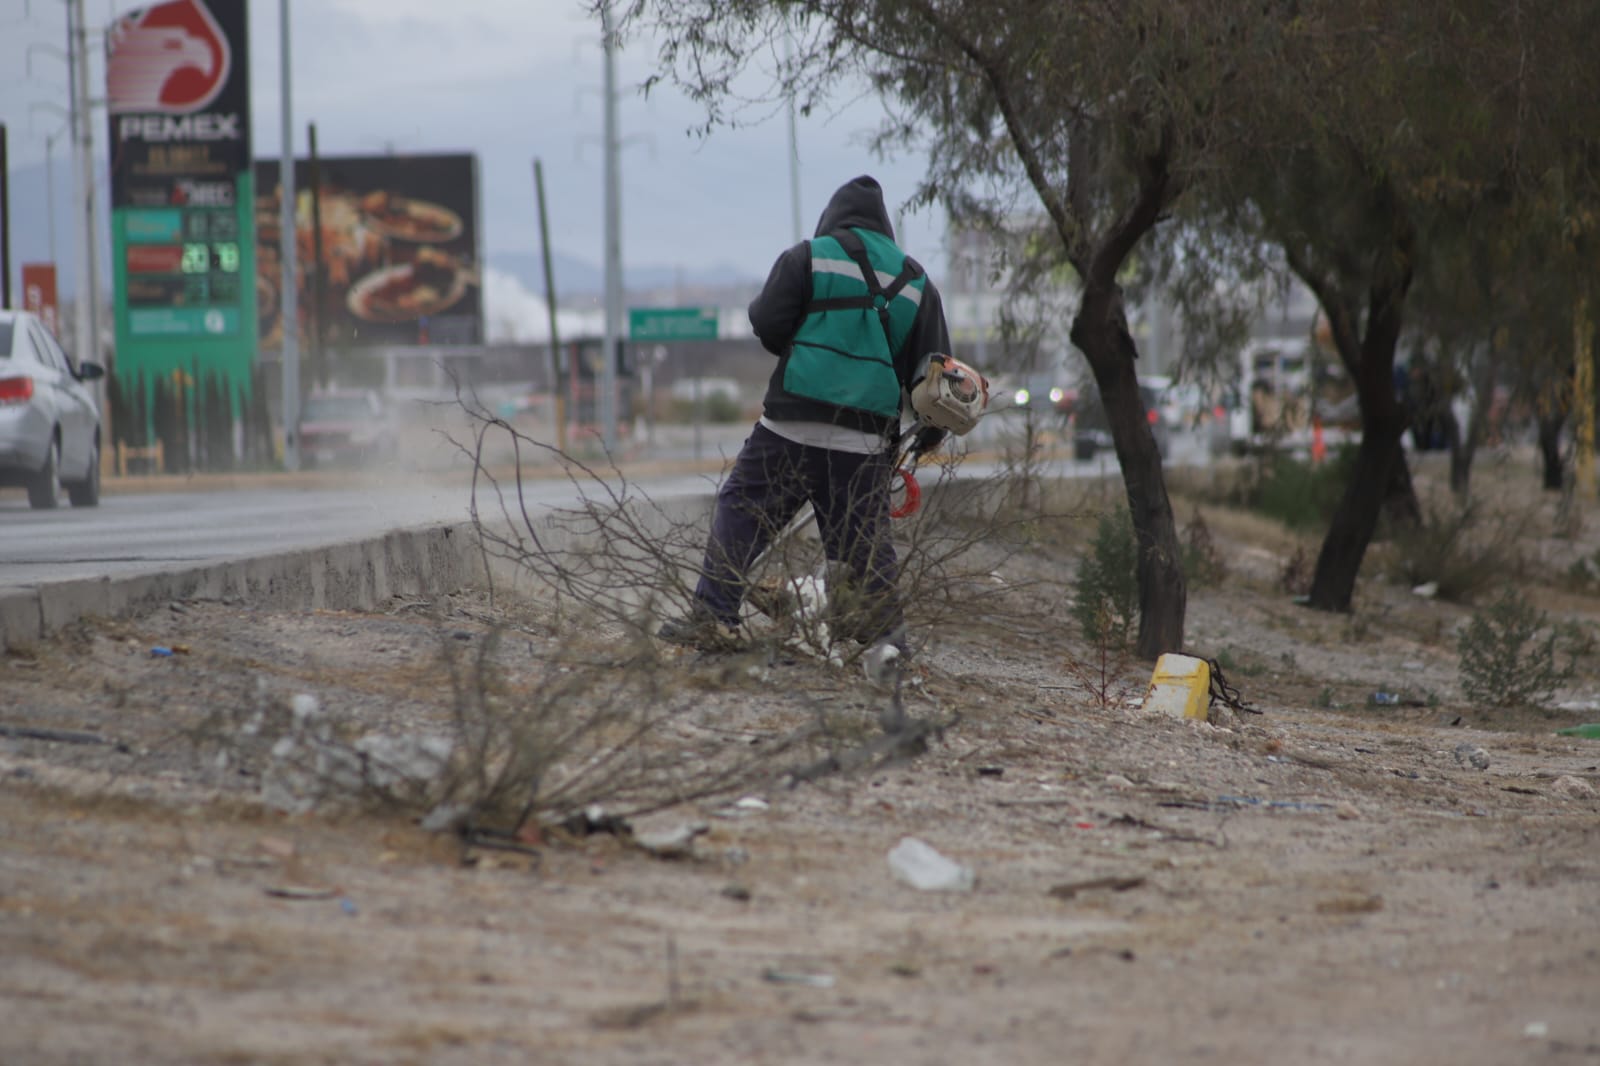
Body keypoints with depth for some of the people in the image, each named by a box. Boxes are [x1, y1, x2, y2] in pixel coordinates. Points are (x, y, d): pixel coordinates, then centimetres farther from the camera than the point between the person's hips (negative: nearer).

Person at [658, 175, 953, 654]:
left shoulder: (807, 257, 2)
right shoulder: (917, 283, 14)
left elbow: (767, 326, -2)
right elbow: (933, 367, 14)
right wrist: (929, 435, 26)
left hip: (795, 424, -3)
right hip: (868, 440, 3)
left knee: (741, 510, 4)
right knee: (866, 535, 11)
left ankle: (712, 618, -2)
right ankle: (885, 629, 9)